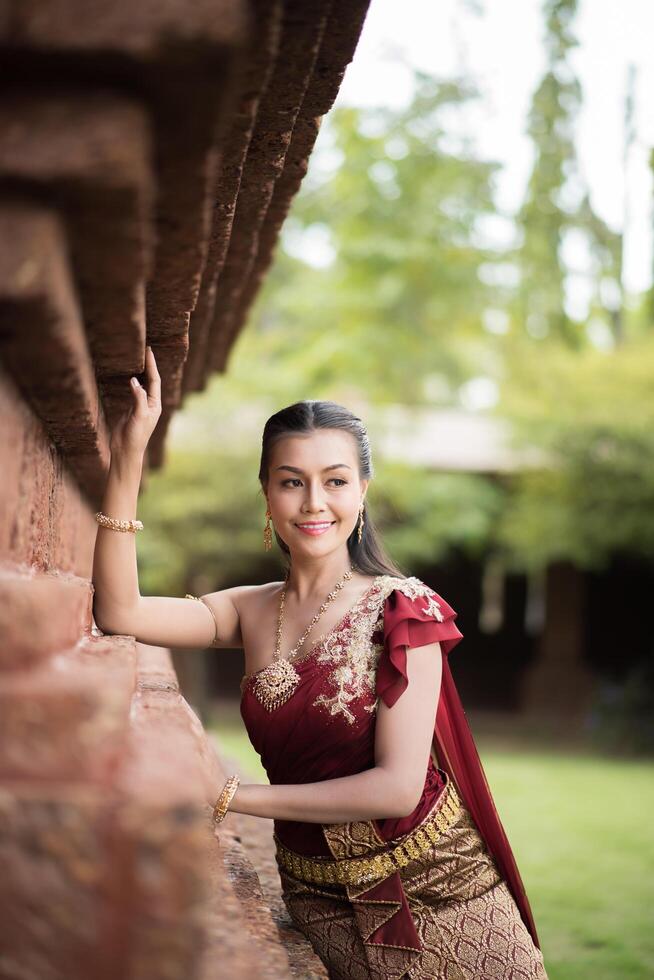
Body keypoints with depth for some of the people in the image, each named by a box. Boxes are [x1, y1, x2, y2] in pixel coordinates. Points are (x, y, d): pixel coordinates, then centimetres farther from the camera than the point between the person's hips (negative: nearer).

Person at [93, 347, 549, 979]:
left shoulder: (402, 608, -13)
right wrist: (128, 454, -16)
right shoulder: (253, 612, 2)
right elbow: (119, 612, -12)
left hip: (437, 886, -3)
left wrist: (229, 795, -16)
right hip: (320, 899, 3)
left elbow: (398, 786, -19)